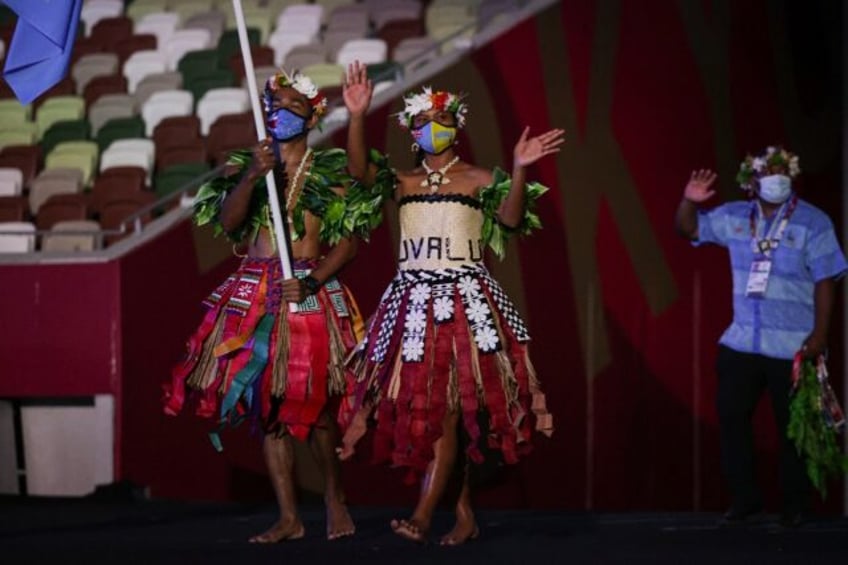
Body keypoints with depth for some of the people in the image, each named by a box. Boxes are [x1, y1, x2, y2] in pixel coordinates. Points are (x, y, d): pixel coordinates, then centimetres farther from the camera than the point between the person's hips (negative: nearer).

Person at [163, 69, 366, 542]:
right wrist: (252, 175, -20)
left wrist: (311, 282, -15)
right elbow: (226, 222, -5)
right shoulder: (245, 164, 10)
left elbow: (349, 241, -1)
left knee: (311, 403, -7)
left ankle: (335, 495, 17)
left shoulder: (329, 171, 4)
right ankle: (289, 518, 6)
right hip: (254, 294, 3)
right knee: (267, 403, 1)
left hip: (309, 292, -3)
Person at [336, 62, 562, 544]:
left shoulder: (480, 180, 4)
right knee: (422, 404, 1)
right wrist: (358, 117, -18)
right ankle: (465, 513, 8)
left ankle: (423, 518, -15)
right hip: (413, 299, 4)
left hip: (465, 299, -4)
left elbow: (511, 220, -10)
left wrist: (519, 170, -24)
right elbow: (359, 170, -5)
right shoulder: (403, 182, 12)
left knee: (452, 405, -11)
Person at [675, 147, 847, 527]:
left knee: (792, 426, 3)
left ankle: (794, 505, 15)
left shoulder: (812, 222, -7)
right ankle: (745, 500, 17)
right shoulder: (734, 217, 5)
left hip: (793, 346, -5)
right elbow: (688, 229, 13)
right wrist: (689, 202, -9)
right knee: (731, 417, 6)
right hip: (741, 342, 5)